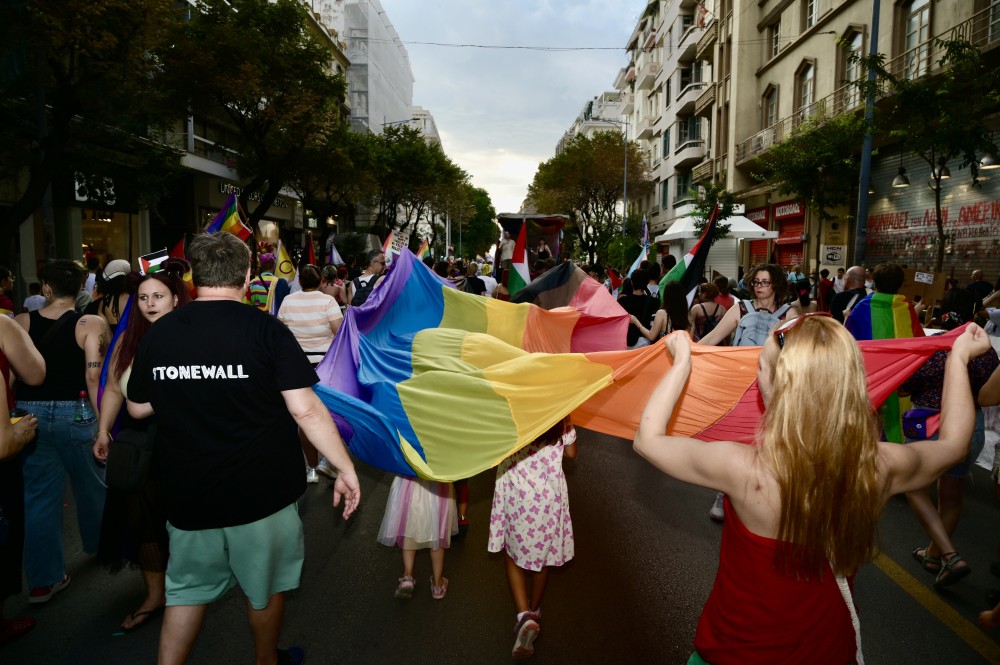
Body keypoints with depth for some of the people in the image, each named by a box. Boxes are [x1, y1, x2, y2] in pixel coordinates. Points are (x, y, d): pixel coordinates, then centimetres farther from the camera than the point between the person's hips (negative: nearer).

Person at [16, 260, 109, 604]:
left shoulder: (20, 323, 1)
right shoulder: (92, 324, -9)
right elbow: (94, 376, -17)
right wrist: (103, 424, -13)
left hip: (29, 414, 3)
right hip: (75, 414, -2)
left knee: (38, 495, 11)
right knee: (92, 483, 19)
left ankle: (43, 580, 17)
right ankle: (101, 544, 42)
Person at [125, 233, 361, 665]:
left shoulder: (158, 334, -4)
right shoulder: (265, 330, -15)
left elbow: (138, 408, 9)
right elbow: (306, 410, -20)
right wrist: (345, 470, -12)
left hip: (188, 494, 3)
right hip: (261, 492, -2)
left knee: (188, 589, 21)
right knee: (264, 588, 19)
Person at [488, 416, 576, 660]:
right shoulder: (561, 415, -10)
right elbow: (571, 453, 4)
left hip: (516, 494, -2)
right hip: (550, 495, 2)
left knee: (513, 552, 16)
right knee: (543, 553, 20)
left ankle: (523, 615, -1)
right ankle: (534, 613, 34)